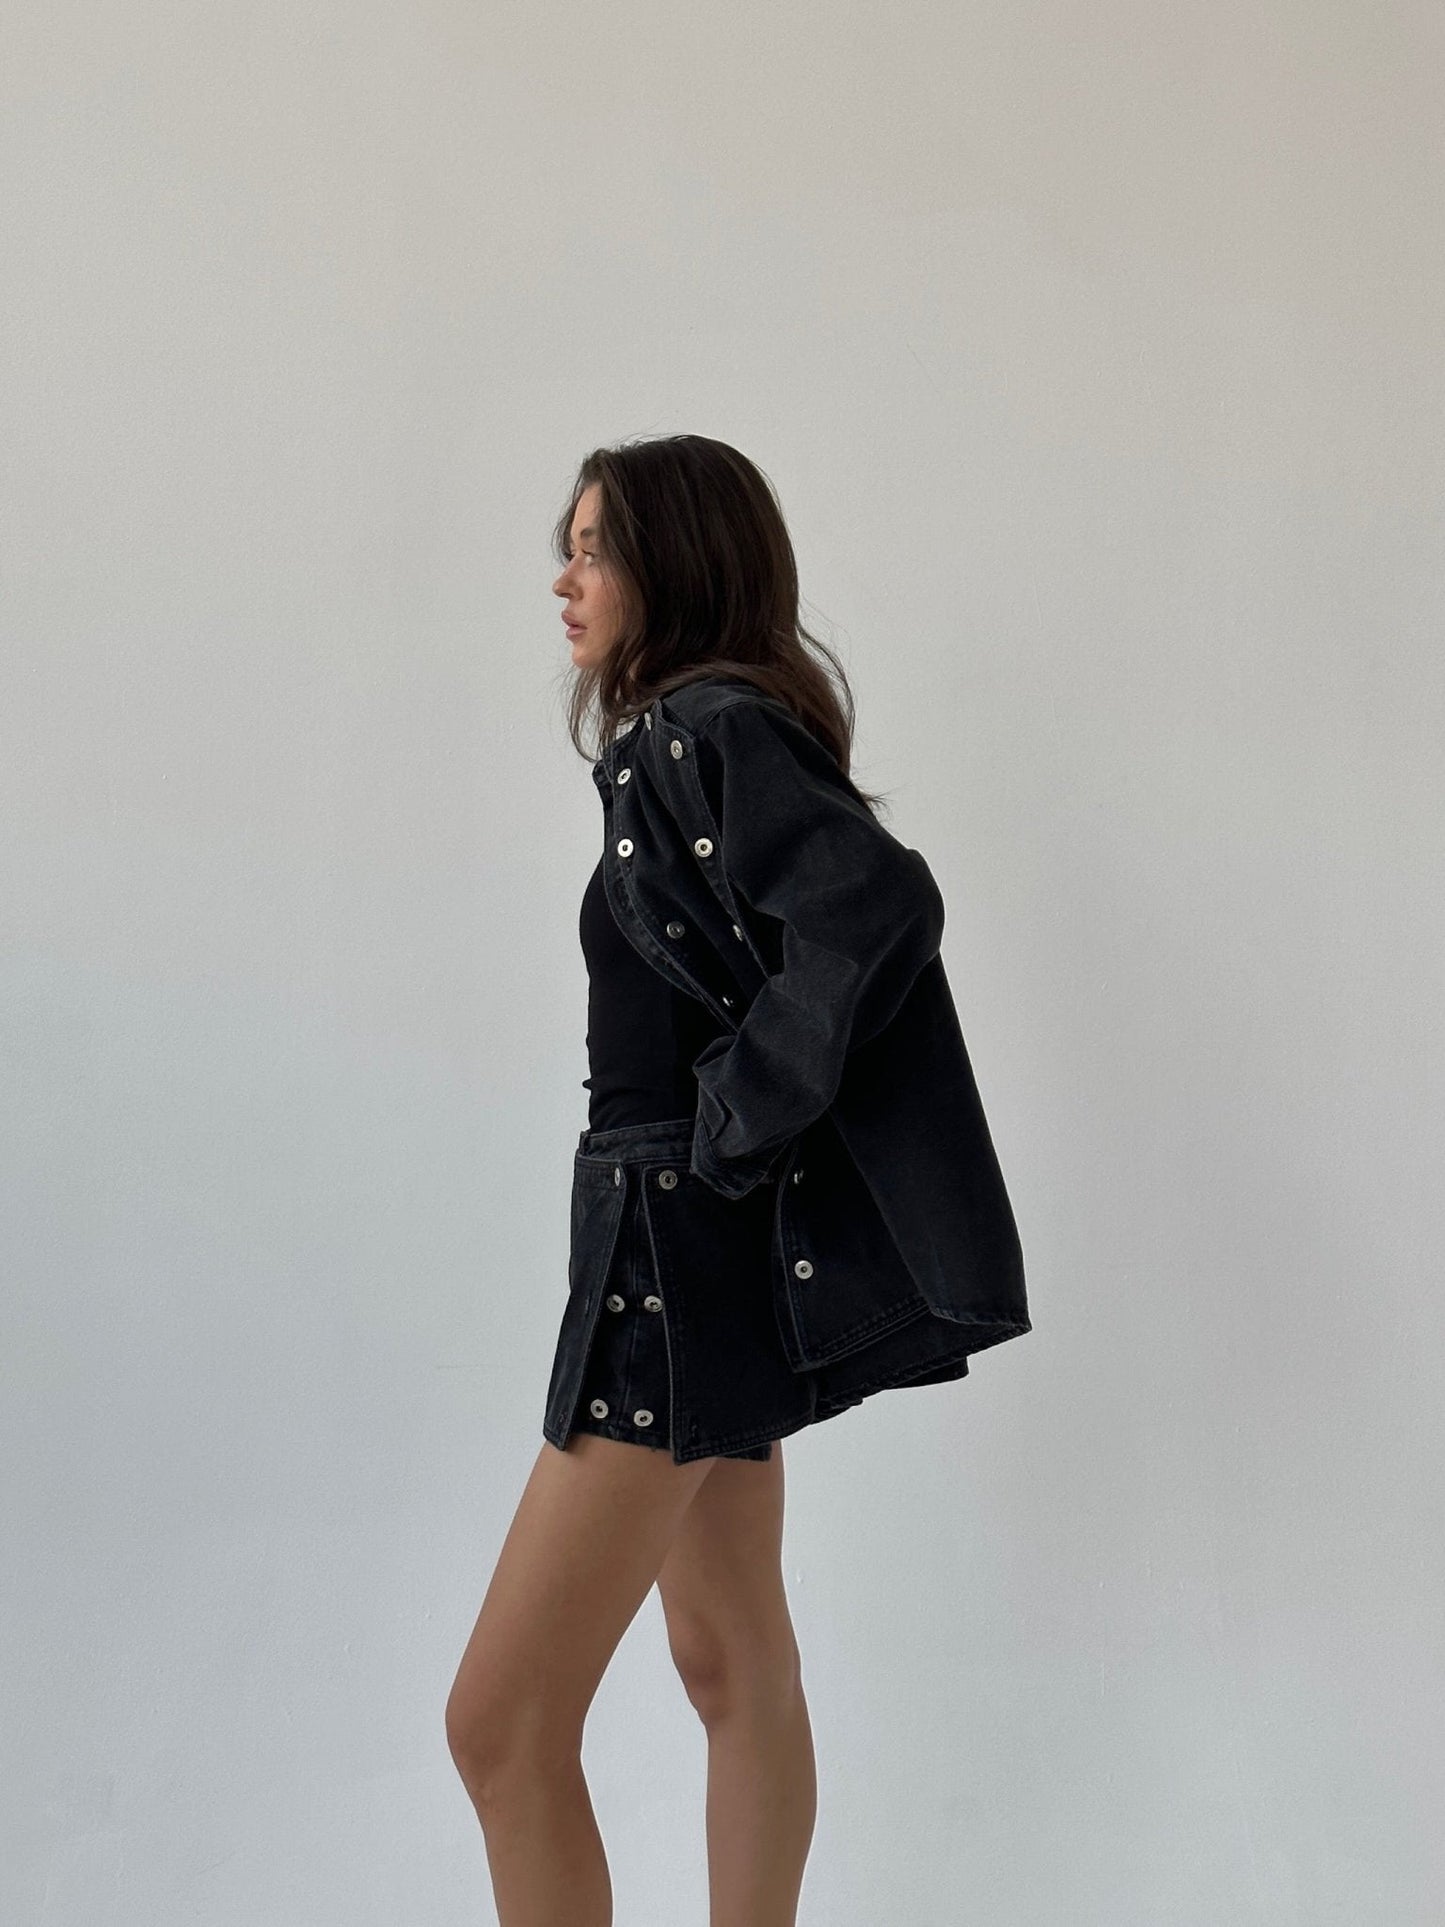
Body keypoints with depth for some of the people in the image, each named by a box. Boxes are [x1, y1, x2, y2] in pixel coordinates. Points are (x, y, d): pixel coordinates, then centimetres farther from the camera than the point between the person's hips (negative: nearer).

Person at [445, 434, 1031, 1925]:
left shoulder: (708, 730, -15)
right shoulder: (684, 735, 13)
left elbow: (881, 908, -30)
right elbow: (827, 926, 21)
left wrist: (731, 1126, -21)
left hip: (689, 1248, -10)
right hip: (708, 1253, 10)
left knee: (503, 1720, -6)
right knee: (731, 1665, 18)